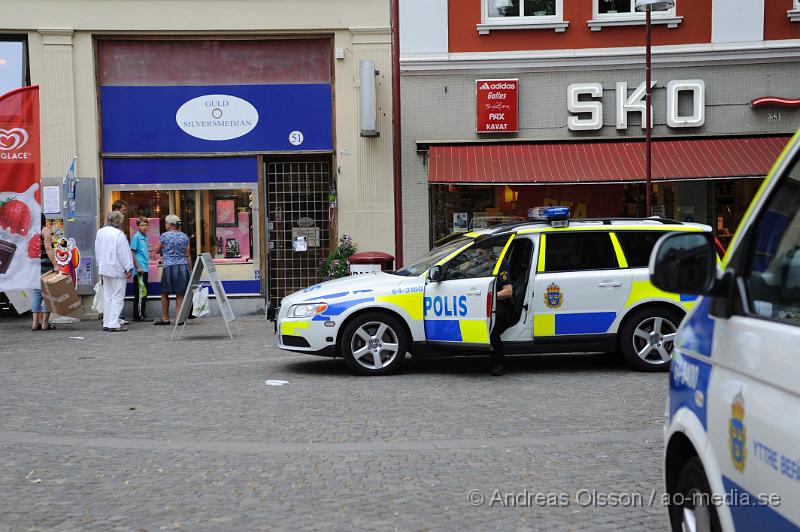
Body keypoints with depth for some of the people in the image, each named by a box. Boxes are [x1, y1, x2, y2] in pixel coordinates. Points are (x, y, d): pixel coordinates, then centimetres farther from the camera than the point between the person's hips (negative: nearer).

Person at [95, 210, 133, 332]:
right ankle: (113, 324, -5)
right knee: (117, 297, -2)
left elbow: (97, 250, 15)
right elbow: (124, 253, -16)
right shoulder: (119, 234, -17)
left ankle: (106, 323, 17)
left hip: (104, 269, 8)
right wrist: (128, 269, -8)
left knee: (107, 296, 14)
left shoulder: (100, 232, 7)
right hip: (117, 270, -8)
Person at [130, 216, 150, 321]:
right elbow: (132, 253, -13)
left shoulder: (145, 237, 15)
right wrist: (138, 267, -18)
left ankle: (141, 314, 17)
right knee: (139, 293, -6)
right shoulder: (136, 237, -9)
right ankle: (137, 316, -2)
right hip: (139, 270, -8)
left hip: (145, 269, 8)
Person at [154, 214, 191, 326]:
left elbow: (156, 250, 6)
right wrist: (188, 269, 14)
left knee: (164, 293, 10)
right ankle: (178, 318, 1)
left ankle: (165, 319, 14)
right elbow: (187, 255, 8)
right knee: (180, 294, 5)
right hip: (183, 266, 3)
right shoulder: (184, 236, 7)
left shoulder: (164, 236, -4)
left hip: (169, 267, -3)